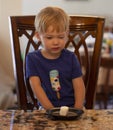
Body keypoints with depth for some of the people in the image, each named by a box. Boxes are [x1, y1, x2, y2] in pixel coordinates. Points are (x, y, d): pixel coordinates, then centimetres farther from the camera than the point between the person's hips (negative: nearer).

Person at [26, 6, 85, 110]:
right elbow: (36, 86, -7)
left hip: (71, 106, 2)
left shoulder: (70, 58, 5)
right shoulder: (32, 58, 1)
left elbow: (79, 86, 2)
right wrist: (51, 110, -18)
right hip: (46, 109, -1)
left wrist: (77, 109, -14)